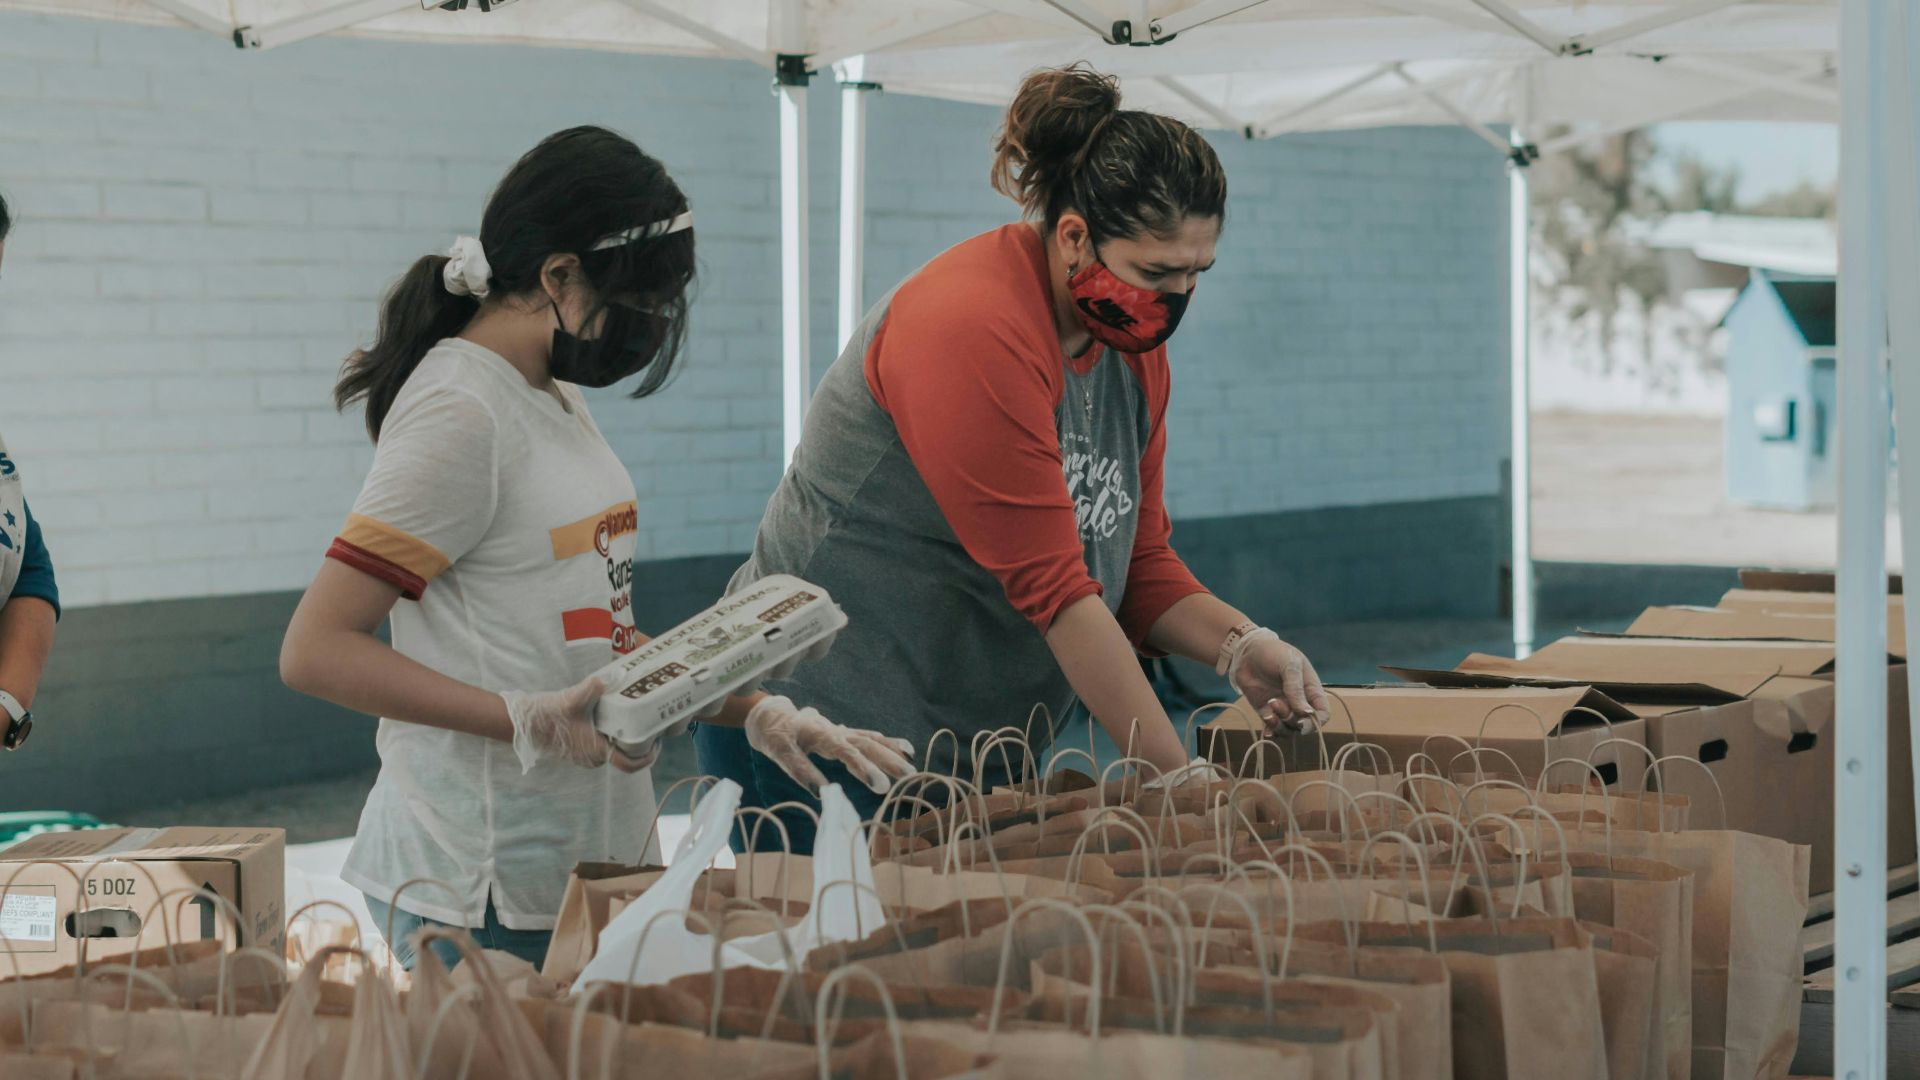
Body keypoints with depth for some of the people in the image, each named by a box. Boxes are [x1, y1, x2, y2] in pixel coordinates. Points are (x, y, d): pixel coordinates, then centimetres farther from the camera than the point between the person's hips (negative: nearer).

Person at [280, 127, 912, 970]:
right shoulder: (462, 411, -14)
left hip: (586, 860, 9)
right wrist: (529, 722, -24)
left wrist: (756, 712, 7)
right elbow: (315, 650, -19)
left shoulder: (554, 398, 14)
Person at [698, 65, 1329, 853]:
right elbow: (1051, 589, -24)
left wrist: (1237, 645, -11)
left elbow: (1138, 561, 10)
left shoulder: (1134, 342, 5)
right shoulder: (973, 330, -22)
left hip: (976, 747, 8)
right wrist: (1177, 777, -23)